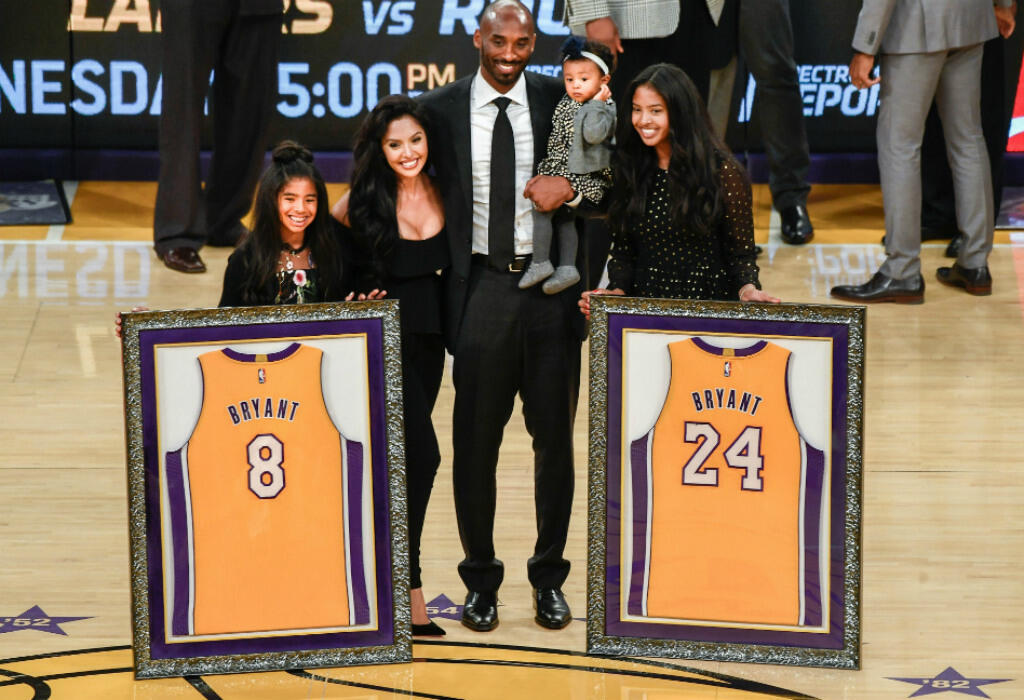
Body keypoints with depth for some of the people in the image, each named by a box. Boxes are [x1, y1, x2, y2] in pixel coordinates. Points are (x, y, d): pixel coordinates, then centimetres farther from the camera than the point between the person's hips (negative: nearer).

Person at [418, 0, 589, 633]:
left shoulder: (559, 102, 3)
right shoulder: (441, 109, 2)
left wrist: (571, 187, -16)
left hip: (551, 289, 1)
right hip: (481, 289, 0)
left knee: (555, 439, 7)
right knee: (476, 442, 4)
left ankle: (550, 576, 21)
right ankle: (481, 579, 18)